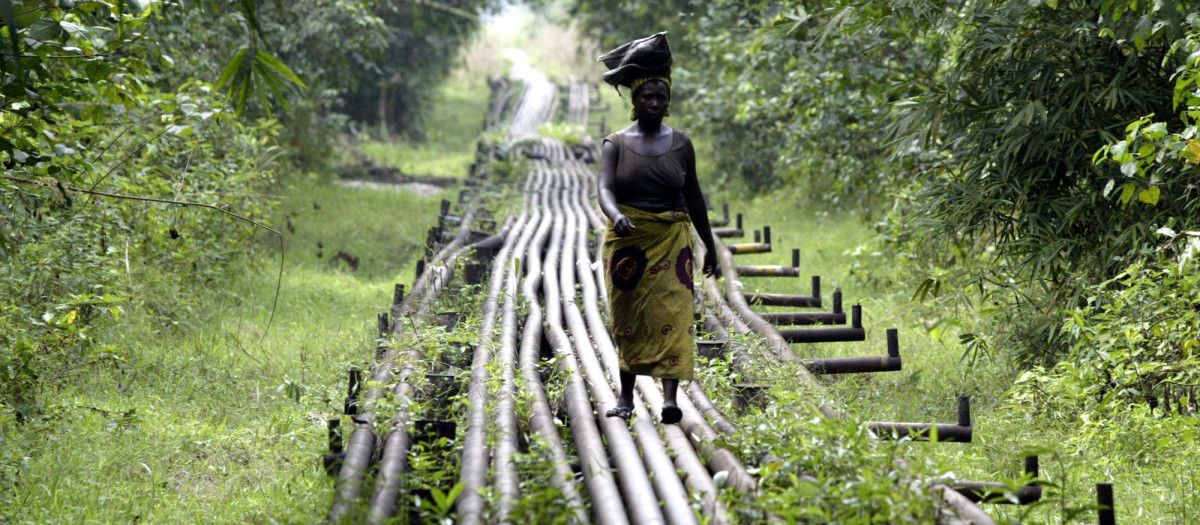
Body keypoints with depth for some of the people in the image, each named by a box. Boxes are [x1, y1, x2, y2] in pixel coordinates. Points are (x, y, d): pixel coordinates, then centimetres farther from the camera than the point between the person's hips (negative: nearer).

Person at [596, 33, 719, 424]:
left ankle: (670, 399, -19)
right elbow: (605, 190, -14)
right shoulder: (616, 144, 1)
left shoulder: (680, 144, 6)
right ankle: (626, 397, 18)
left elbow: (693, 197, 13)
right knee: (627, 320, 6)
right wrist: (617, 216, -36)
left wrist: (709, 244, 16)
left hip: (671, 241, 0)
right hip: (627, 241, 0)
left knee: (672, 314, -12)